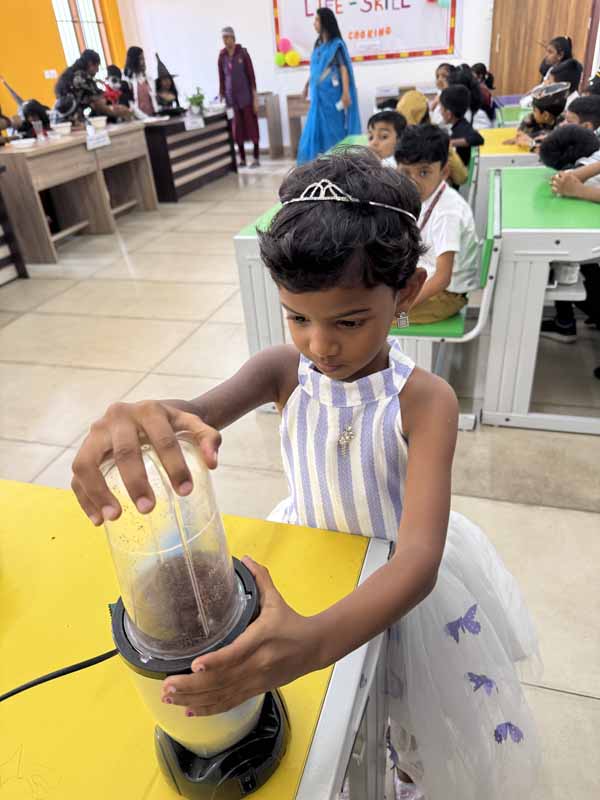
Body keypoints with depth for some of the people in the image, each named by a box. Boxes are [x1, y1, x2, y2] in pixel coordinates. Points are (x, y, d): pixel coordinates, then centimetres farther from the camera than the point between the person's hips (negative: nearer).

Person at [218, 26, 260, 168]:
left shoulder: (243, 53, -3)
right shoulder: (222, 56, 5)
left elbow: (251, 75, -5)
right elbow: (221, 78, 9)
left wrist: (255, 97, -11)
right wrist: (221, 97, 6)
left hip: (246, 96, -3)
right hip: (232, 97, 3)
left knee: (252, 126, 0)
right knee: (237, 129, 5)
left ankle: (256, 158, 5)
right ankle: (242, 159, 13)